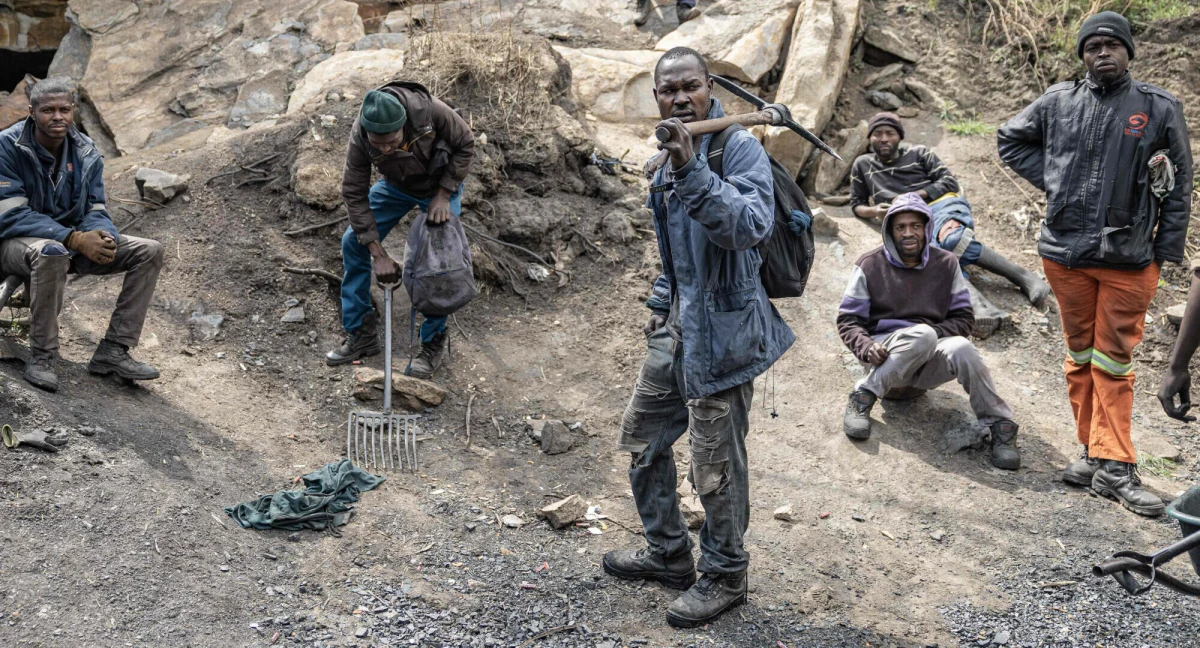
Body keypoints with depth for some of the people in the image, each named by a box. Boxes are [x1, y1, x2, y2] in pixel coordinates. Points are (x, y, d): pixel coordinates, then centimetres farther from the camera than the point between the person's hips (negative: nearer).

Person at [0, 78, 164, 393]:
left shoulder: (86, 153, 1)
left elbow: (95, 211, 2)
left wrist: (104, 237, -25)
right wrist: (74, 238, -32)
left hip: (73, 243, 6)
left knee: (149, 251, -8)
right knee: (51, 252, -42)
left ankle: (113, 351, -10)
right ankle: (41, 357, -26)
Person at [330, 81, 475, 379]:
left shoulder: (431, 111, -39)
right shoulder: (359, 137, -32)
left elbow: (465, 145, -20)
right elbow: (354, 194, -24)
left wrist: (443, 195, -24)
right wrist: (379, 255, -26)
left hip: (440, 184, -3)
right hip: (396, 185, 3)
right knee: (353, 243, -4)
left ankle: (433, 344, 4)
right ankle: (361, 333, 8)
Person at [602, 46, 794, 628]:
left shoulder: (739, 147, -15)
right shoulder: (670, 156, 12)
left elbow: (751, 226, -32)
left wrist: (692, 170, -39)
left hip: (721, 329, -9)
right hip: (677, 325, 9)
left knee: (716, 465, 1)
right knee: (642, 438, 18)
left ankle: (723, 576, 21)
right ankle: (667, 553, 36)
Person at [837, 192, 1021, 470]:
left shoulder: (946, 264, 7)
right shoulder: (870, 266, 0)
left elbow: (964, 316, 8)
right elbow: (848, 319, 0)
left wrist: (937, 332, -12)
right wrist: (867, 348, -20)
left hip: (928, 363, 2)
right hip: (887, 358, -2)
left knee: (961, 348, -33)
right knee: (921, 334, -35)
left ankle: (1000, 426, -22)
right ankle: (864, 396, -23)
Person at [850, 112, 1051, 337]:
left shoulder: (918, 153, 21)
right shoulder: (862, 165, 25)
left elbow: (949, 181, 12)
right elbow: (856, 204, 26)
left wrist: (916, 195, -4)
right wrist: (873, 211, 1)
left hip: (942, 205, 0)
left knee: (951, 238, -39)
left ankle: (1024, 277, -36)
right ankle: (979, 307, -62)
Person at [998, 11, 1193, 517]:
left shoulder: (1160, 108, 0)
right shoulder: (1058, 102, 4)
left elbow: (1179, 185, 3)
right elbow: (1011, 139, 19)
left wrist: (1166, 250, -1)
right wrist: (1050, 180, 5)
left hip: (1128, 259, -2)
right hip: (1065, 252, 2)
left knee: (1114, 362, 0)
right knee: (1081, 356, 10)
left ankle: (1114, 466, 3)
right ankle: (1094, 454, 19)